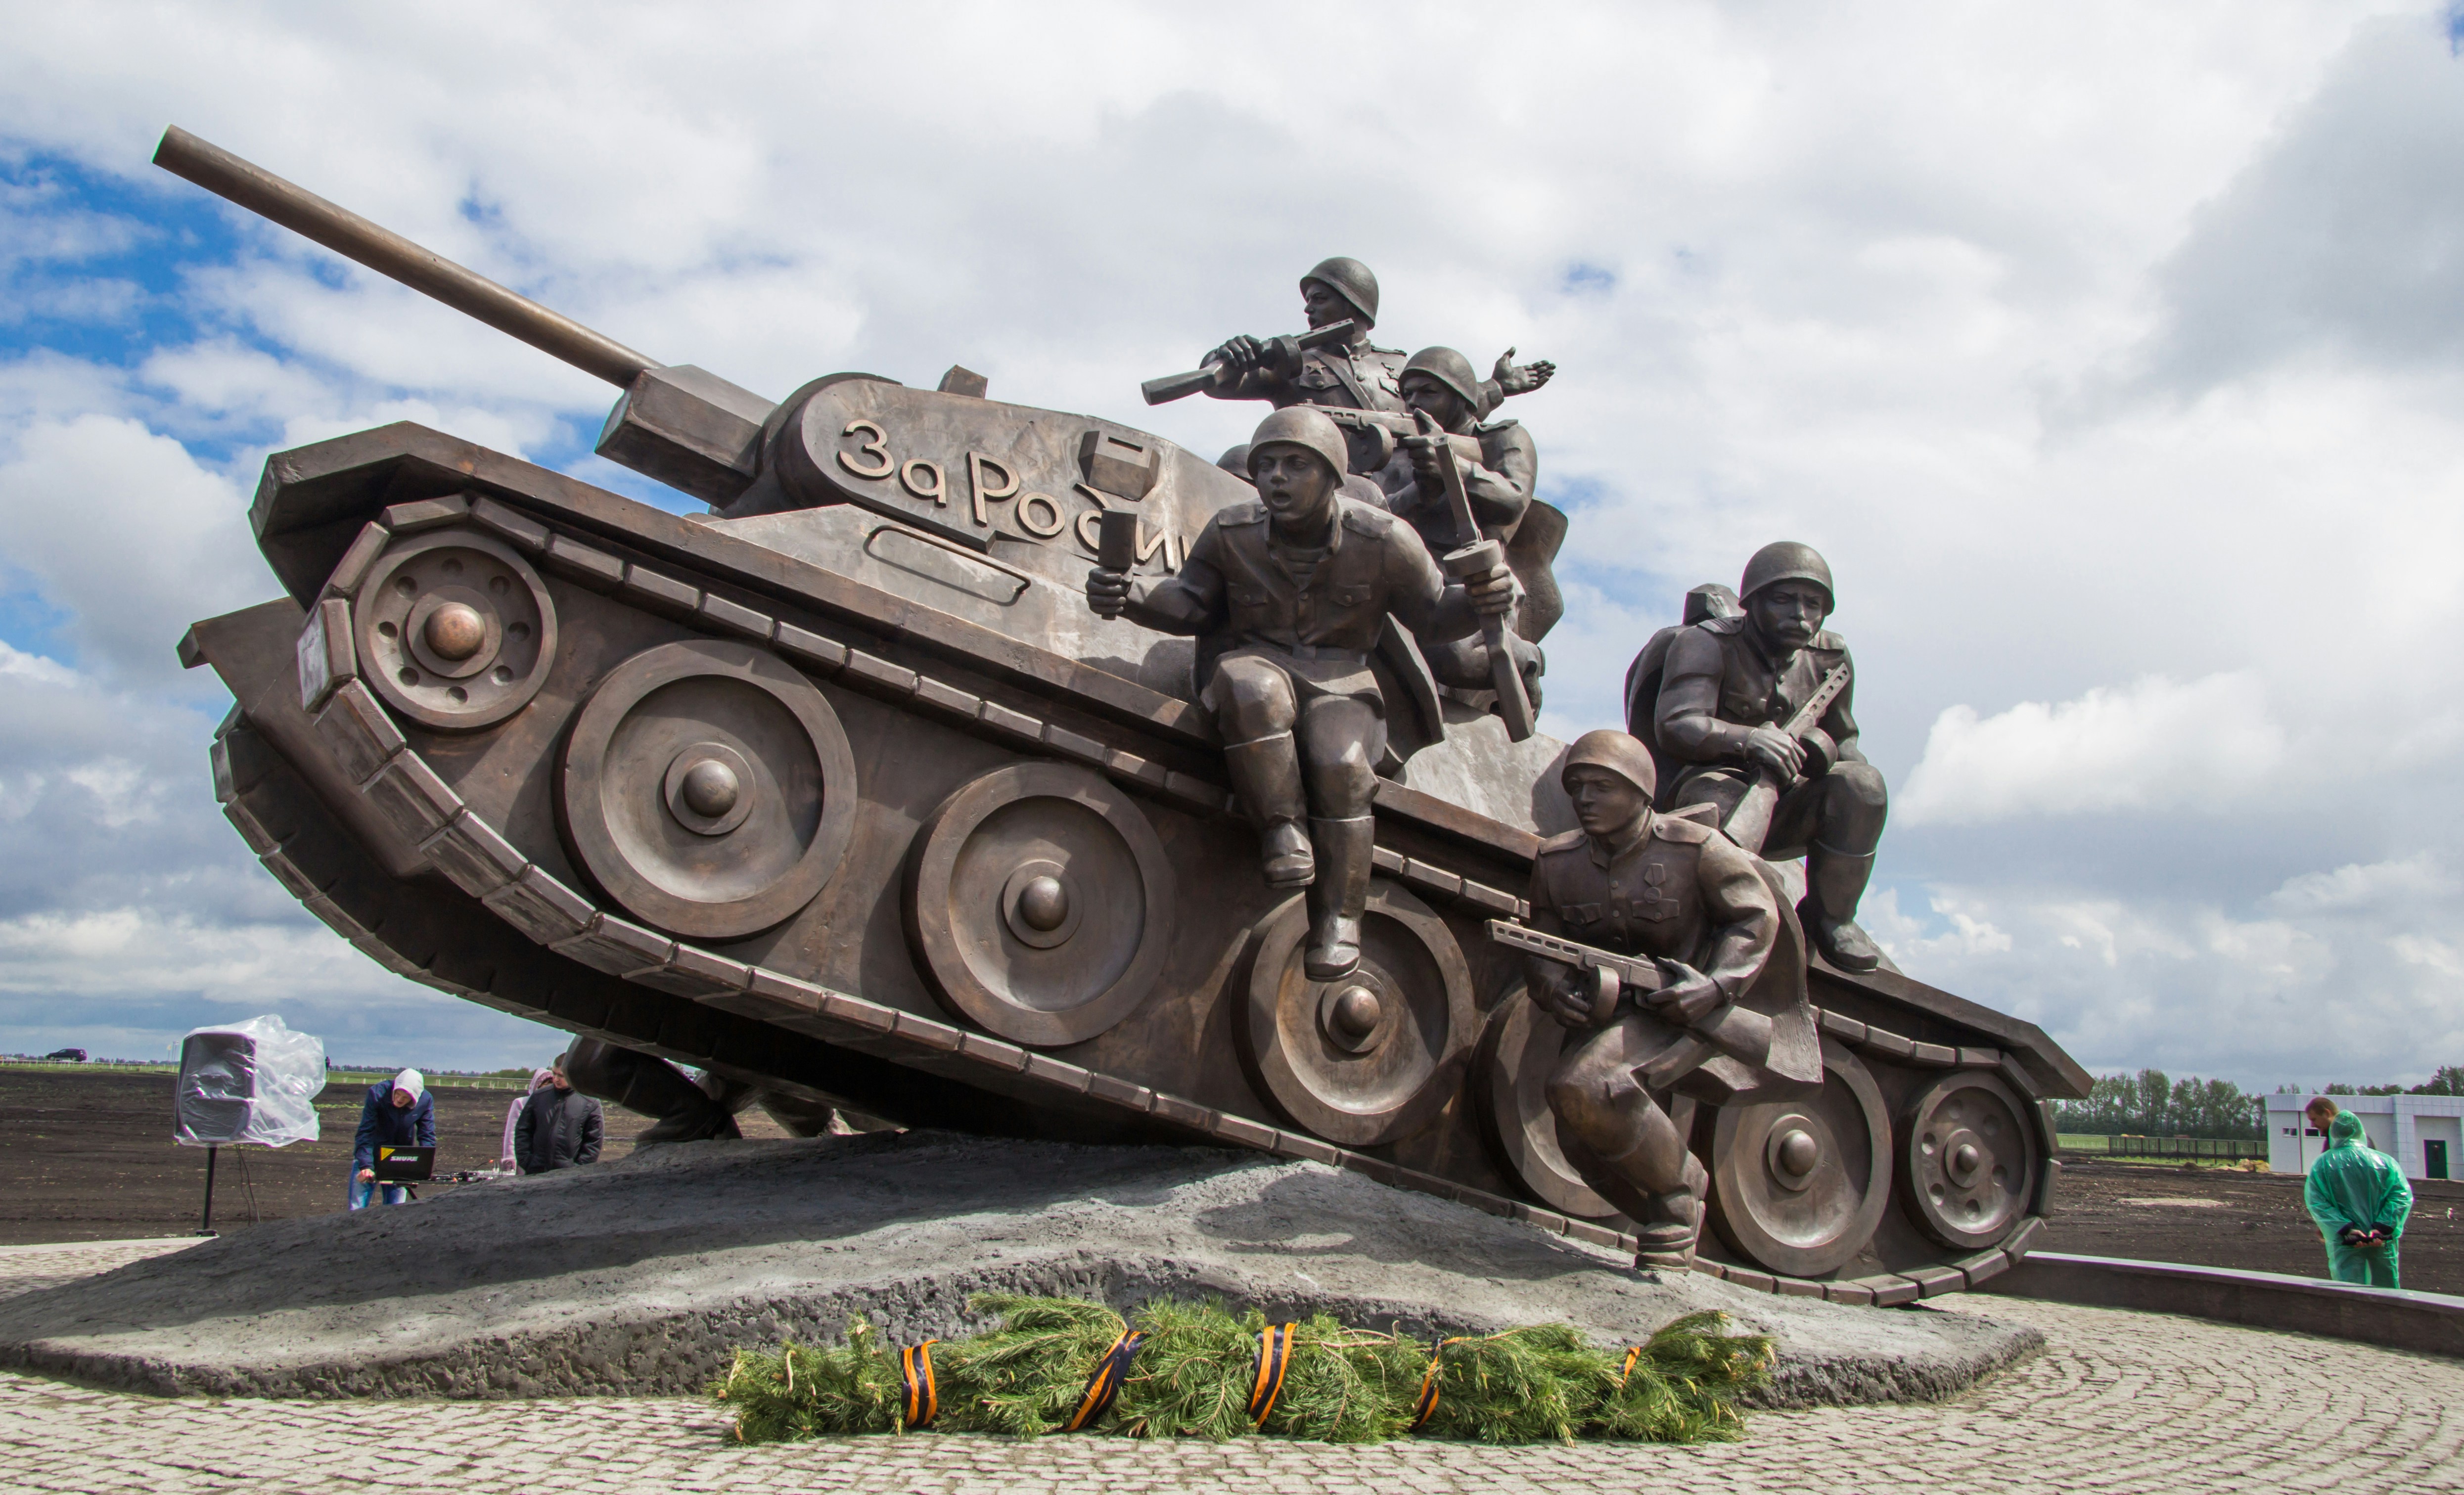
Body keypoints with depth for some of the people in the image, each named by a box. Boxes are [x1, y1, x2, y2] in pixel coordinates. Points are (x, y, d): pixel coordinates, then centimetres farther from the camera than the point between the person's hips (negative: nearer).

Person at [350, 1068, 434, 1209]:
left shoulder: (426, 1101, -16)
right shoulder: (378, 1093, -24)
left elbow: (428, 1137, -10)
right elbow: (365, 1134, -24)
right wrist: (366, 1166, -34)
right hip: (370, 1157, -2)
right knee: (357, 1210, -4)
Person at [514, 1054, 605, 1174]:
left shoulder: (590, 1104, -2)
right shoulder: (539, 1097, 7)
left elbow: (594, 1142, -1)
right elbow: (522, 1131, 11)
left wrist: (578, 1169, -8)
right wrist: (526, 1161, 0)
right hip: (536, 1173, 3)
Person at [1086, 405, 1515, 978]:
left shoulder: (1383, 541, -9)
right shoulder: (1232, 532, -6)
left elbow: (1432, 614, 1)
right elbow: (1189, 603, 6)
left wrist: (1479, 600, -22)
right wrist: (1129, 594, -15)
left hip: (1339, 681, 0)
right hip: (1254, 665, 1)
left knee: (1340, 764, -31)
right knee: (1254, 693, -38)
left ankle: (1337, 920, -17)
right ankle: (1283, 828, -22)